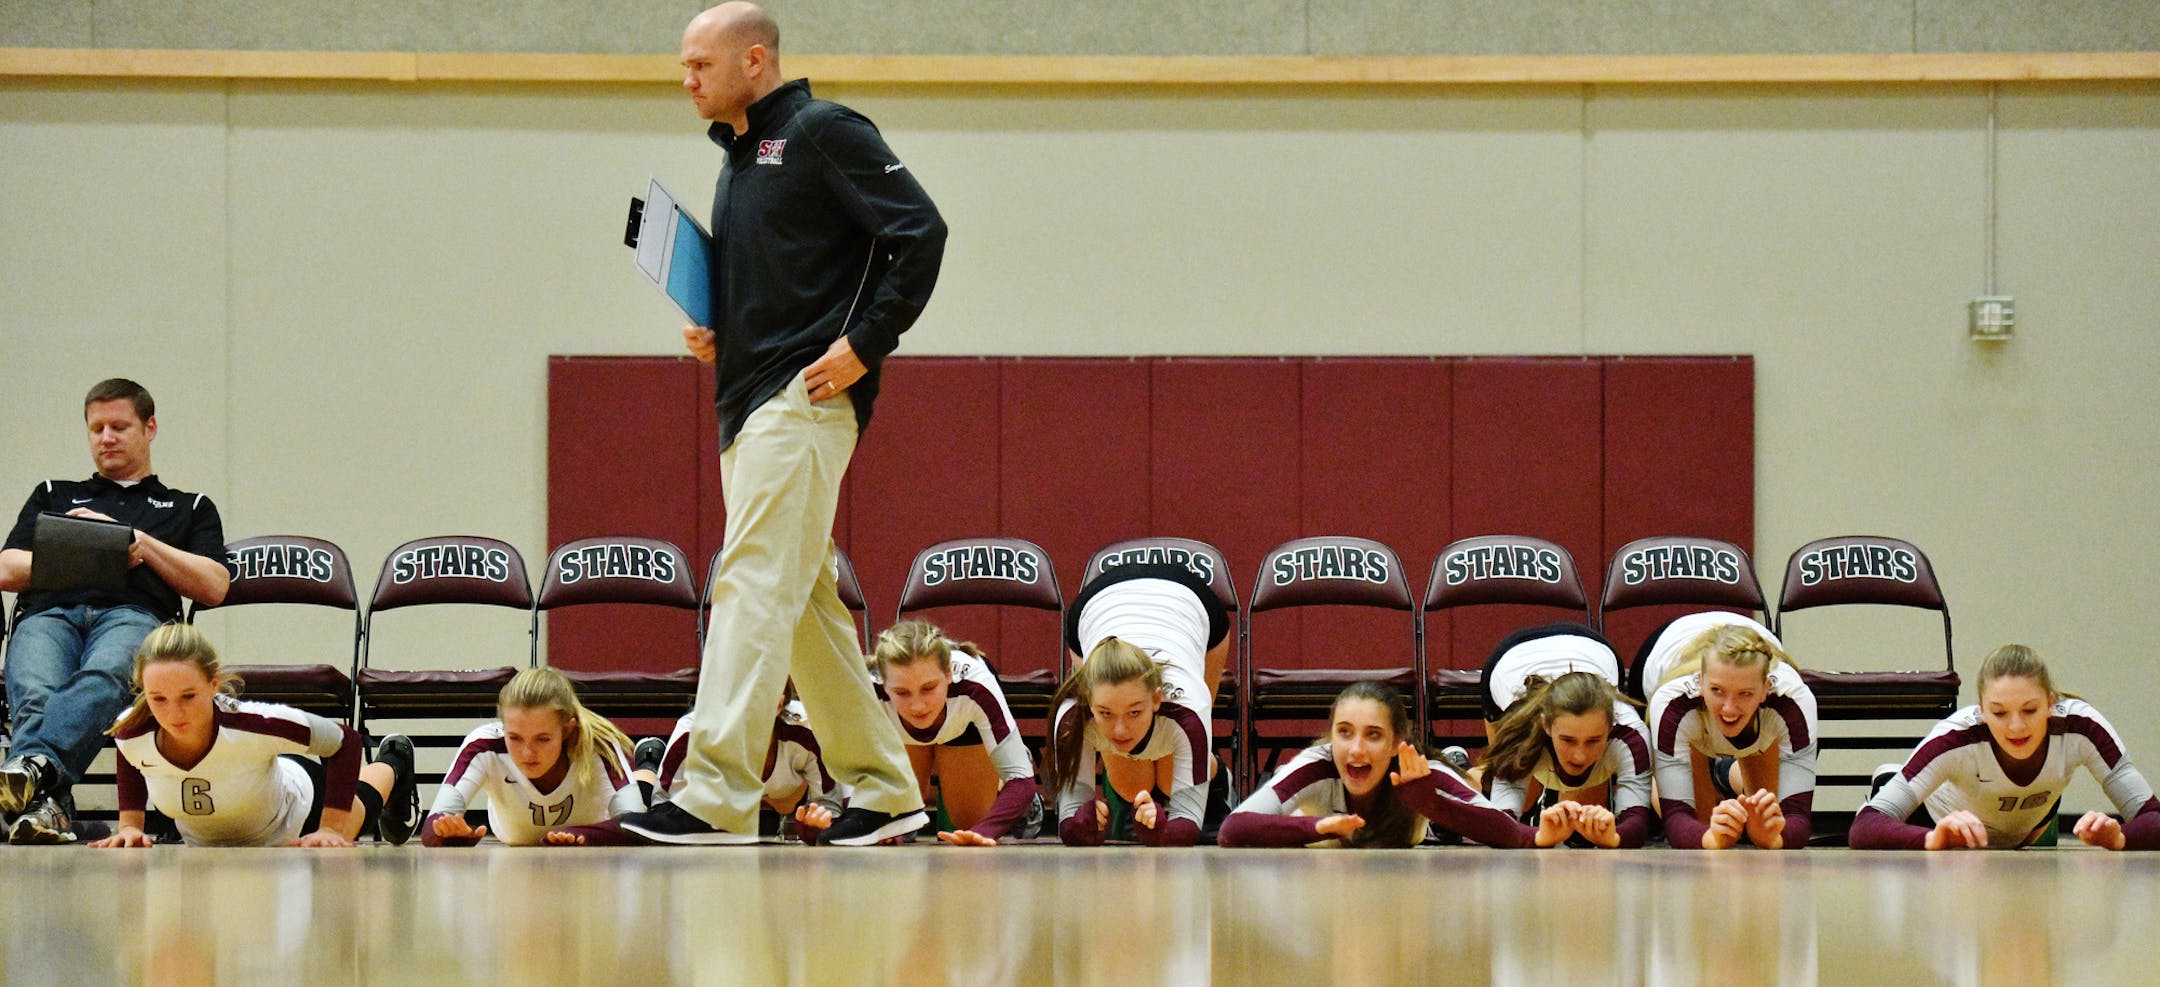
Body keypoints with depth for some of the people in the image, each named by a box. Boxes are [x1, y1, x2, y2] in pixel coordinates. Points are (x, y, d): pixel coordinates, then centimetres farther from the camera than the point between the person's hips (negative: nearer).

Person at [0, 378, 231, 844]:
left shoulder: (189, 508, 33)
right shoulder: (53, 495, 38)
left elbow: (214, 587, 16)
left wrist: (143, 544, 6)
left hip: (133, 613, -2)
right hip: (48, 614, 2)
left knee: (102, 677, -43)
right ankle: (43, 805, -65)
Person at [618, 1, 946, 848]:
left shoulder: (824, 134, -6)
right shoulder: (738, 158, 20)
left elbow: (920, 234, -13)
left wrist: (864, 345, -17)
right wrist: (714, 336, 10)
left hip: (805, 397, -10)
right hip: (749, 403, 10)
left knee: (754, 581, -17)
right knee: (806, 602, 11)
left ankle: (717, 794, -23)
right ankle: (882, 788, 17)